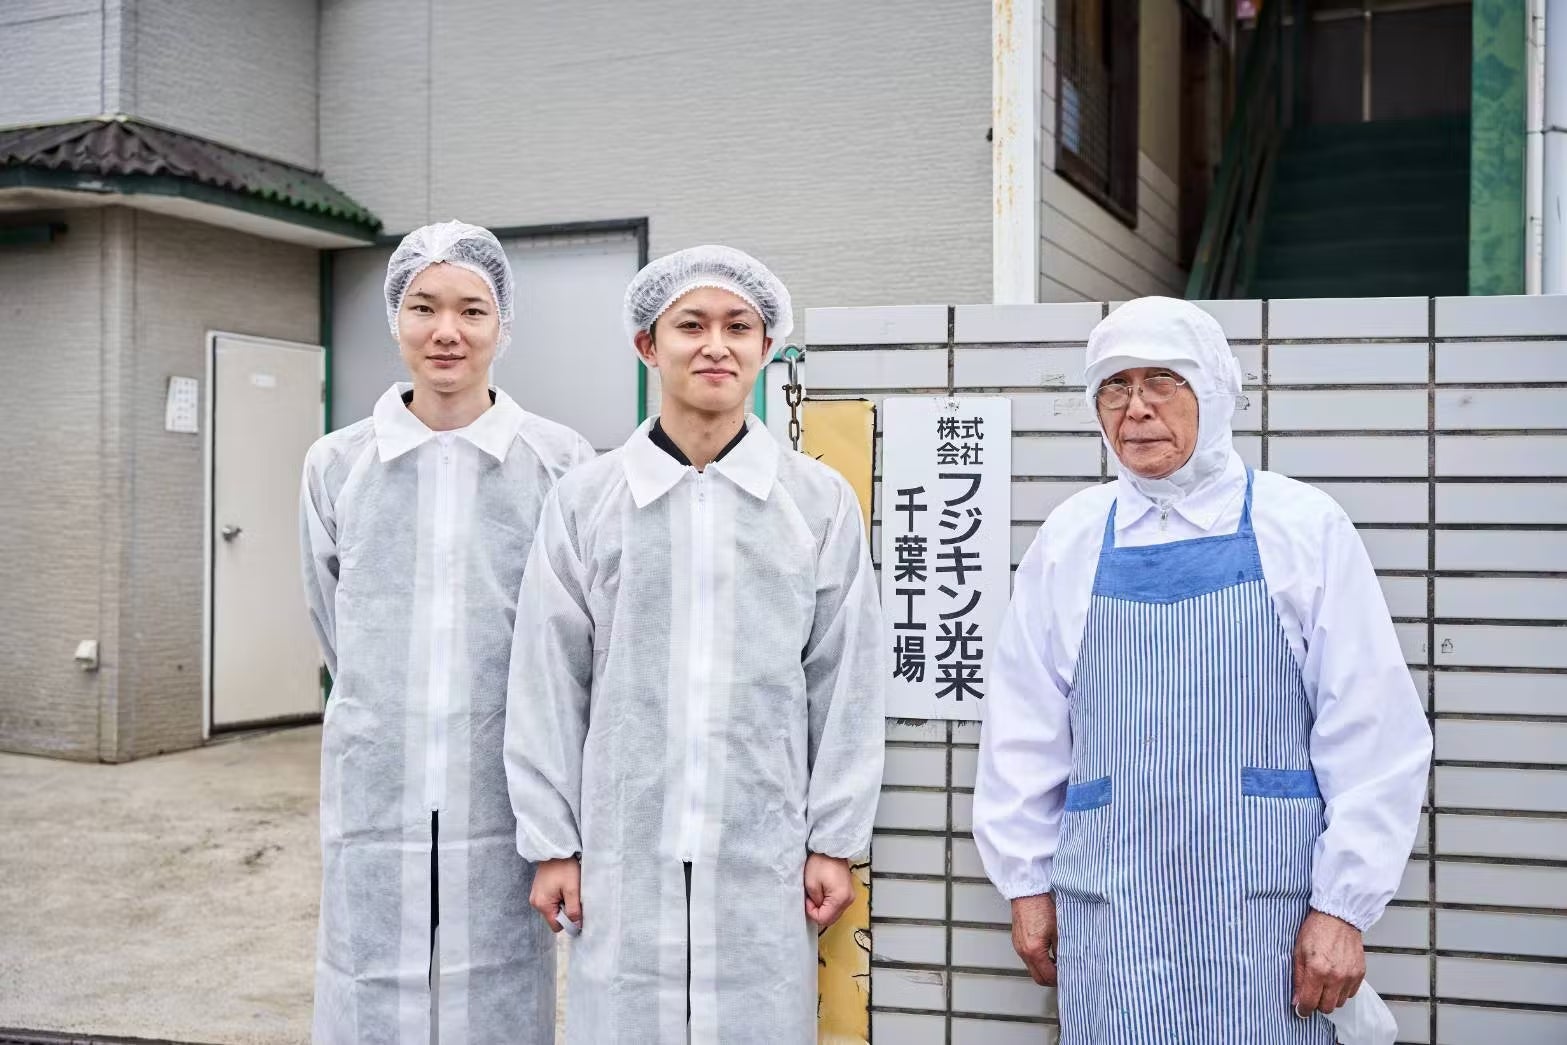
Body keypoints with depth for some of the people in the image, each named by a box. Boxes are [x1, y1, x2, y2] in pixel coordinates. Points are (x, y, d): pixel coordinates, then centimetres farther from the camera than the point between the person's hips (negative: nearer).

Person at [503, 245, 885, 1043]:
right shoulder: (584, 500, 0)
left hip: (764, 854, 0)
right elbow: (547, 687, 2)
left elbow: (846, 685, 3)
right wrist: (551, 842, 2)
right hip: (625, 851, 0)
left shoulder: (821, 502, 1)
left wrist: (835, 841, 2)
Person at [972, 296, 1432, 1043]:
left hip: (1262, 907, -2)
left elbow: (1371, 733, -2)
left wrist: (1342, 905, -4)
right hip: (1108, 915, 2)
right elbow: (1024, 730, 10)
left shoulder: (1304, 527, -2)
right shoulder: (1068, 540, 5)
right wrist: (1027, 883, 10)